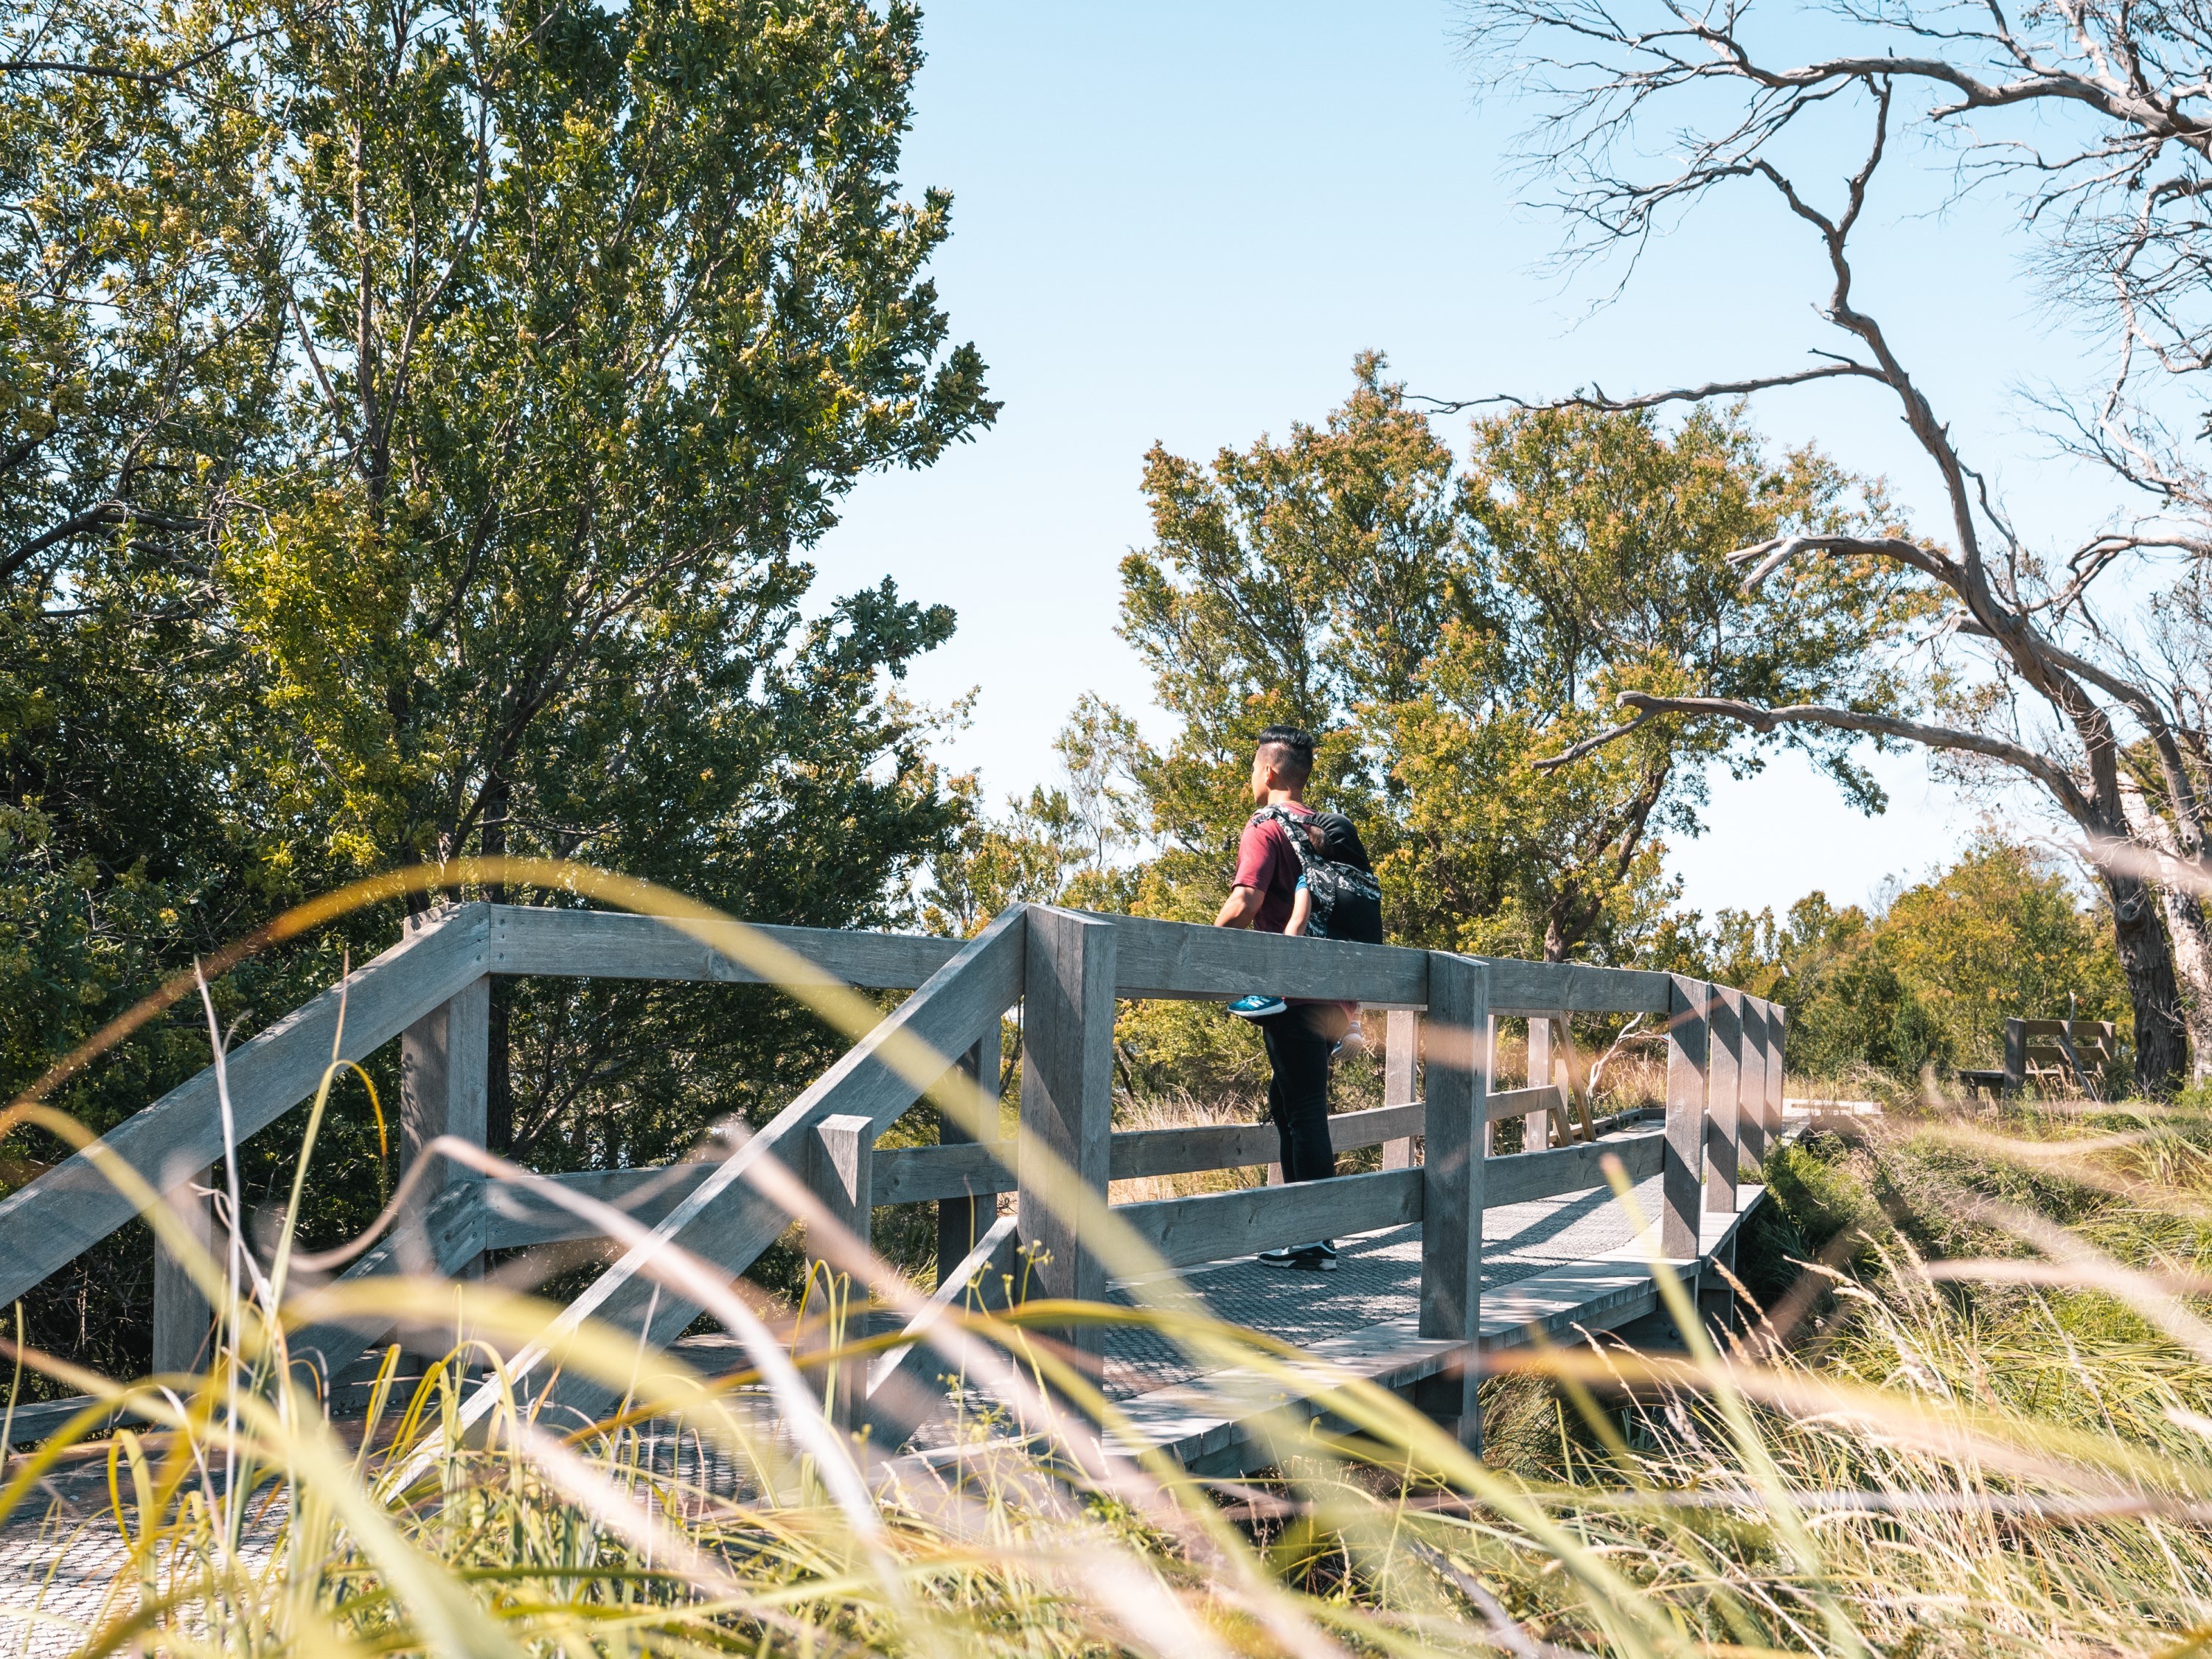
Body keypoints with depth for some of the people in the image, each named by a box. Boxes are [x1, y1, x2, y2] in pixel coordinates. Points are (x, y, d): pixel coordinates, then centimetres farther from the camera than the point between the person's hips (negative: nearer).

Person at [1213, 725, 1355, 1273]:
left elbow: (1243, 904, -22)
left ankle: (1316, 1241, 0)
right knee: (1288, 1101, 17)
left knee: (1303, 1107, -4)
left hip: (1291, 988, -8)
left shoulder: (1266, 827, -9)